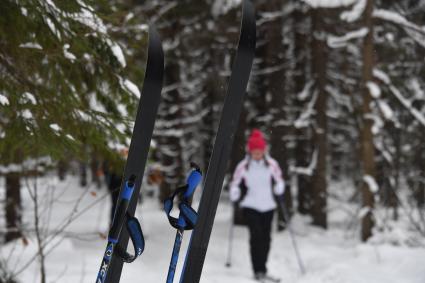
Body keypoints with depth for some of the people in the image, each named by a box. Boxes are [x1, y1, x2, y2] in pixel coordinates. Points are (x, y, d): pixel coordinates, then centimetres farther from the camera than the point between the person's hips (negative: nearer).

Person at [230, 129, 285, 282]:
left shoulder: (272, 164, -3)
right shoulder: (243, 166, -6)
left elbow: (279, 180, 10)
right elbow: (235, 183, 4)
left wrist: (279, 192, -5)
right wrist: (235, 197, -6)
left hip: (268, 206, 2)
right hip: (250, 206, -2)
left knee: (265, 238, 7)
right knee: (256, 236, -13)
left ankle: (262, 270, 21)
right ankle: (258, 271, -11)